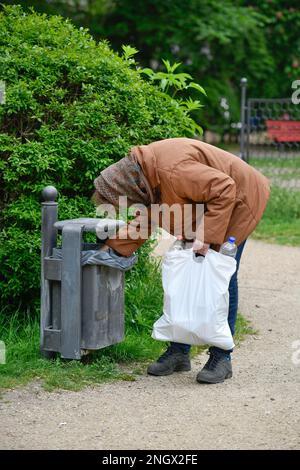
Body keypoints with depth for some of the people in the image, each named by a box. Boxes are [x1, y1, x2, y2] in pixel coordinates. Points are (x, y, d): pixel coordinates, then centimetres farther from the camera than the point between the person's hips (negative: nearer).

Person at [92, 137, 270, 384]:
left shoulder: (172, 171, -36)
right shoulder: (147, 173, -5)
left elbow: (224, 189, -33)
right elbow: (145, 220, 9)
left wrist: (207, 235, -33)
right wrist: (112, 247, 5)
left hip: (235, 201, -9)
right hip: (203, 204, 9)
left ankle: (221, 357, -3)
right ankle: (179, 352, 11)